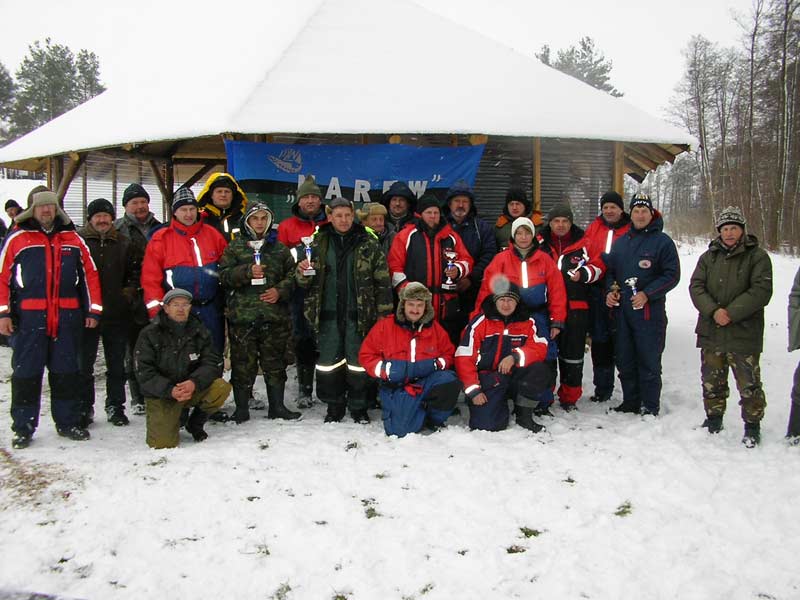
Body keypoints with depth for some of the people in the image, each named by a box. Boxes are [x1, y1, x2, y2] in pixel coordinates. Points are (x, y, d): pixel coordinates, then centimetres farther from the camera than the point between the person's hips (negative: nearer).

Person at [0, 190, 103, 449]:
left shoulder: (73, 239, 11)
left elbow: (89, 274, 11)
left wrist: (93, 310, 5)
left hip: (68, 316, 2)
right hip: (28, 317, -2)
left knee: (67, 372, 9)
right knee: (26, 373, 3)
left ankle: (68, 422, 20)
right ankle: (23, 427, 13)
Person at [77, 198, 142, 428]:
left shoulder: (124, 243, 9)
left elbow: (136, 271, 14)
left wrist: (129, 291, 0)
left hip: (117, 313, 2)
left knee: (116, 364, 10)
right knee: (84, 363, 4)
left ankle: (115, 406, 21)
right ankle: (85, 407, 15)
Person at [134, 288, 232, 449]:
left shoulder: (199, 331, 0)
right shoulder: (149, 334, -8)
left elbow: (213, 363, -8)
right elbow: (144, 373, -14)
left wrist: (195, 382, -28)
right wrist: (170, 390, -29)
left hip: (193, 388, 3)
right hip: (161, 394, -3)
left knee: (221, 388, -26)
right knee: (164, 443, -20)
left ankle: (195, 424, 3)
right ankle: (169, 420, 18)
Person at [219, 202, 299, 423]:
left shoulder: (279, 248, 13)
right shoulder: (235, 247, 7)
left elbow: (291, 275, 12)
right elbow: (224, 275, -2)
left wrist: (280, 291, -6)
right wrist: (248, 272, -16)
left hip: (274, 315, 2)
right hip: (242, 315, -2)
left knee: (275, 363, 8)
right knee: (243, 363, 2)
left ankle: (277, 406, 19)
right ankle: (241, 408, 14)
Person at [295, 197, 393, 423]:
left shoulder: (369, 243, -1)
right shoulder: (318, 243, 6)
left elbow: (382, 281, -2)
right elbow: (306, 282, 11)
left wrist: (383, 314, -7)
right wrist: (303, 273, -13)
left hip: (358, 315, -2)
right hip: (328, 314, 2)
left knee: (358, 362, 6)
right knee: (329, 362, 8)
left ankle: (358, 407, 22)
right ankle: (334, 406, 24)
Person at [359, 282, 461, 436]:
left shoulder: (434, 328, 7)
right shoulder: (385, 326, -1)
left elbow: (448, 353, 17)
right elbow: (366, 354, 2)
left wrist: (439, 364, -5)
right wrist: (384, 370, -12)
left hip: (427, 381, 2)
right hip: (397, 386, -2)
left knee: (450, 382, -30)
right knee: (400, 430, -23)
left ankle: (434, 419, -1)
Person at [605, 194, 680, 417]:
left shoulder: (662, 241, -2)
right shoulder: (620, 241, 15)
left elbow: (672, 275, -6)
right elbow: (610, 270, 22)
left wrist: (647, 294, -15)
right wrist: (610, 290, 3)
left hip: (650, 311, -5)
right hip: (622, 309, 5)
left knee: (648, 361, -1)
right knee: (624, 360, 10)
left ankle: (650, 406, 9)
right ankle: (630, 402, 23)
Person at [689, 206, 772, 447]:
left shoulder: (757, 256, -2)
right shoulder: (709, 257, 11)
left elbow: (761, 291, -12)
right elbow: (696, 286, 2)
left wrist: (731, 313, -19)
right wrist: (713, 310, -15)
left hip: (744, 334, -4)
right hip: (710, 332, 4)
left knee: (749, 384, 1)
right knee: (712, 381, 15)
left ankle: (752, 425, 16)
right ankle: (714, 419, 32)